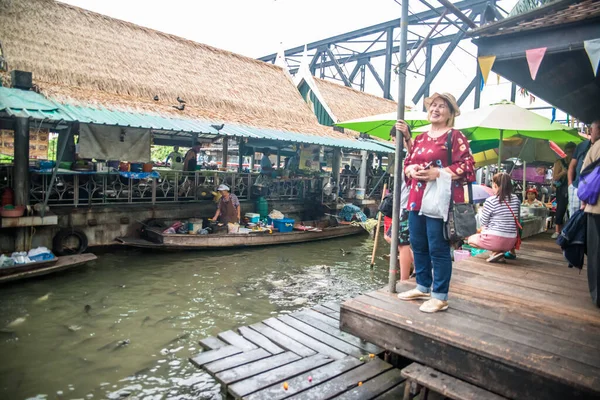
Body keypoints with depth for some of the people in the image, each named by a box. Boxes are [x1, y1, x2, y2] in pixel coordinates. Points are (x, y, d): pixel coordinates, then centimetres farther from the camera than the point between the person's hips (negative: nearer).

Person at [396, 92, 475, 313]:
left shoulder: (455, 136, -3)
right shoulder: (420, 138, 18)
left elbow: (467, 165, -10)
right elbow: (407, 162, 20)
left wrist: (438, 173, -19)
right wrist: (410, 170, -3)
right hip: (417, 198, 8)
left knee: (438, 249, -3)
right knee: (418, 245, 14)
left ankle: (440, 296, 10)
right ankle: (423, 287, 29)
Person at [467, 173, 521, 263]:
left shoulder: (490, 201, -13)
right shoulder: (516, 199, 3)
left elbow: (483, 222, -5)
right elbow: (516, 219, 14)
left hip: (495, 240, -6)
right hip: (511, 242, 6)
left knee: (471, 239, 24)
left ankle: (496, 252, -1)